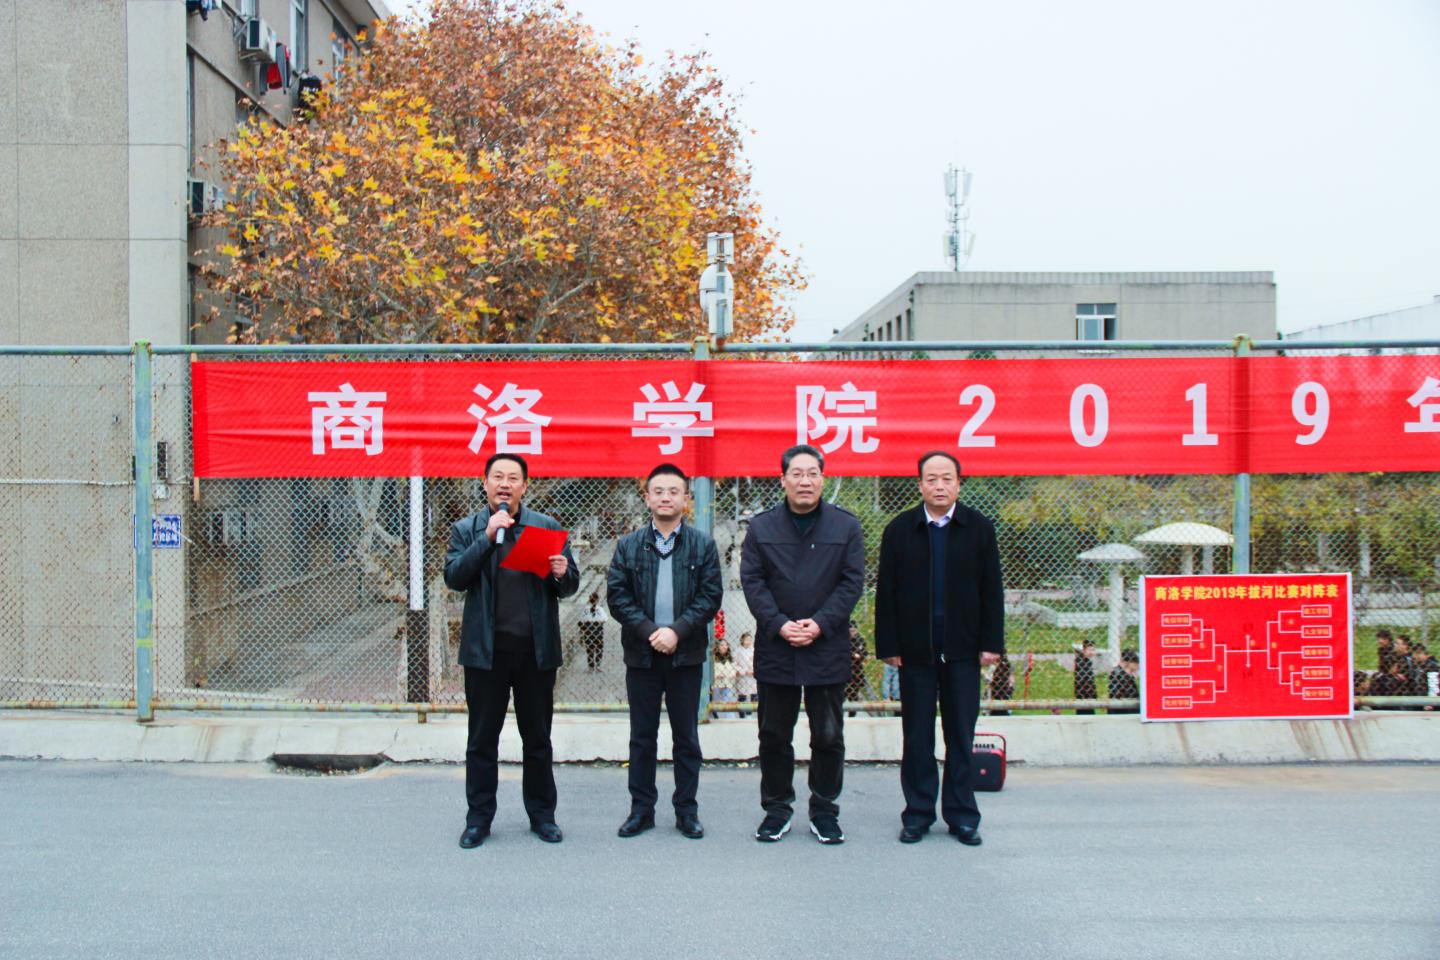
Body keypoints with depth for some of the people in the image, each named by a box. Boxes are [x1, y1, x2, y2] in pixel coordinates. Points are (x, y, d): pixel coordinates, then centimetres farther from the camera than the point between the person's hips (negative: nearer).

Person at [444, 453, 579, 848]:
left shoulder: (547, 527, 6)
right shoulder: (466, 530, 6)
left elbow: (570, 585, 6)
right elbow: (454, 577, -8)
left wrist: (562, 574, -18)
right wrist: (487, 538, -16)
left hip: (536, 648, 1)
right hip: (486, 648, 0)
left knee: (538, 738, 9)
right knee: (482, 740, 7)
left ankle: (542, 815, 20)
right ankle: (479, 818, 17)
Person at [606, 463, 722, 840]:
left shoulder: (702, 545, 2)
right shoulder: (628, 546, 4)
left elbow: (711, 596, -3)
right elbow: (616, 596, -1)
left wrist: (677, 631, -15)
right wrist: (649, 631, -13)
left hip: (686, 654, -1)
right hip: (641, 654, 1)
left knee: (686, 737, 7)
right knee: (642, 737, 8)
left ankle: (686, 810, 17)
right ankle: (641, 809, 18)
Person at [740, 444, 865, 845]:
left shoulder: (846, 526, 2)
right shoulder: (762, 526, 3)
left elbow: (852, 582, -1)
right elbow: (752, 581, -1)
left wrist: (820, 624, -12)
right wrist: (780, 625, -13)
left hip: (827, 649, 0)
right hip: (775, 649, 1)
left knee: (828, 736, 6)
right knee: (774, 735, 8)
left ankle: (824, 811, 19)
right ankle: (776, 809, 21)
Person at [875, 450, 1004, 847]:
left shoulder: (979, 528, 3)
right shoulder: (899, 530, 2)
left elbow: (991, 591, 4)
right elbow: (886, 592, 2)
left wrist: (991, 643, -2)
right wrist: (888, 645, -3)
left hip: (962, 650, 0)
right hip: (915, 650, 0)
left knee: (961, 736, 7)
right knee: (917, 736, 7)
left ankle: (961, 815, 17)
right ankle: (918, 813, 16)